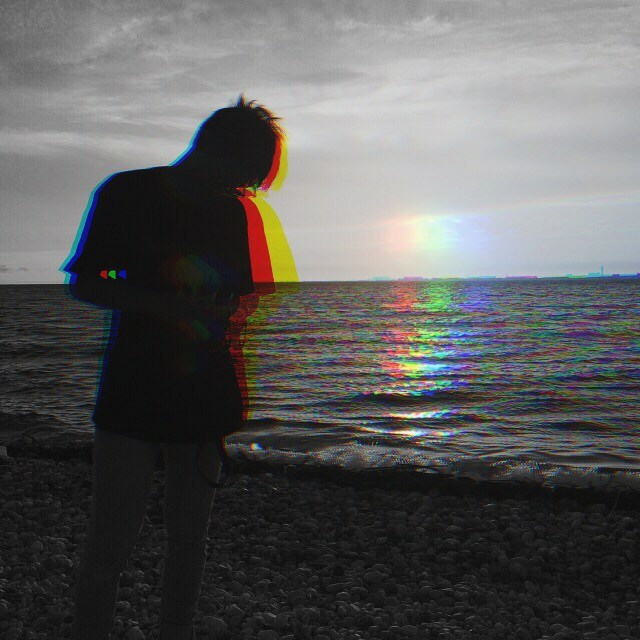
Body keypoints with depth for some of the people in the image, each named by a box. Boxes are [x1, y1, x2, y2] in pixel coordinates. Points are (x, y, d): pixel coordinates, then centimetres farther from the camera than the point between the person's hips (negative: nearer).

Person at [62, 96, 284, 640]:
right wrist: (166, 306, -16)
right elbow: (82, 283, -4)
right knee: (112, 541, -4)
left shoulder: (233, 209, 11)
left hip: (204, 397, 4)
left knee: (190, 538, 10)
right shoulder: (127, 193, -2)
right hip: (131, 396, -4)